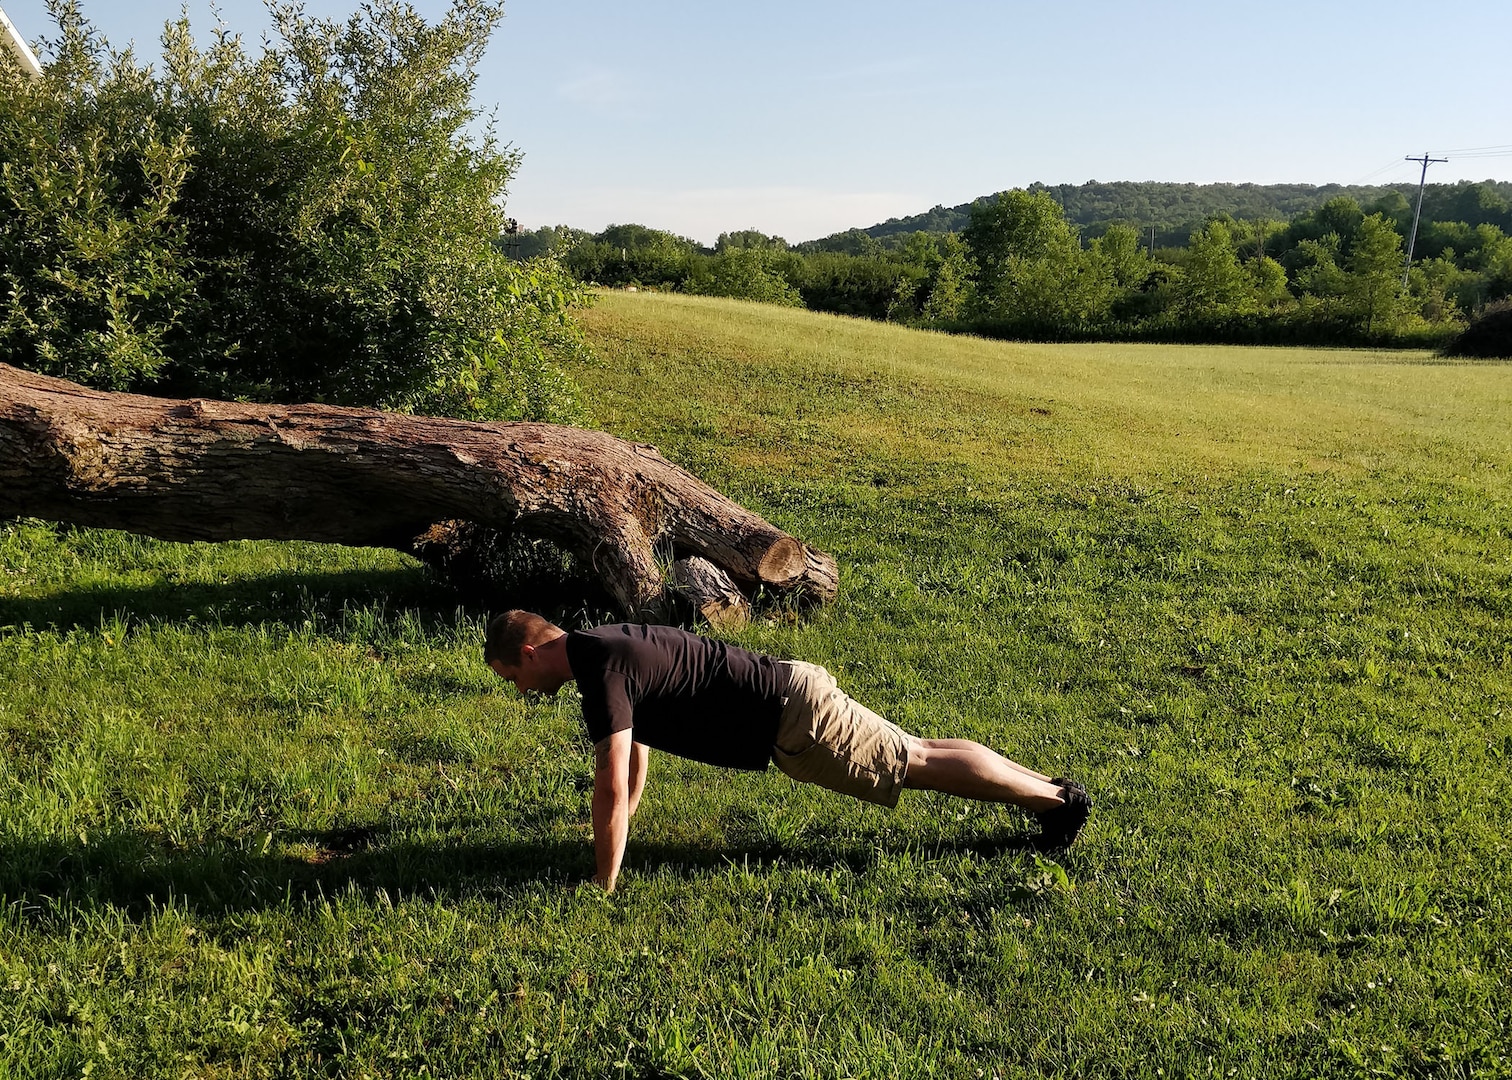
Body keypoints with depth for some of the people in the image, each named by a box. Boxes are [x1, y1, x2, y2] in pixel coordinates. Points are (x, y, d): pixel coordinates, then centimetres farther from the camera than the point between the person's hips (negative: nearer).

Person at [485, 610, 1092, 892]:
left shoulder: (599, 669, -20)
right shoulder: (602, 648, 10)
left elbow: (612, 785, -24)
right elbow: (636, 755, 24)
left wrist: (603, 883, -15)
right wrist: (615, 834, 26)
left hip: (793, 720, -9)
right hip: (790, 696, 9)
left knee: (919, 767, 2)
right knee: (917, 754, 17)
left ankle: (1057, 799, 13)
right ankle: (1043, 784, 29)